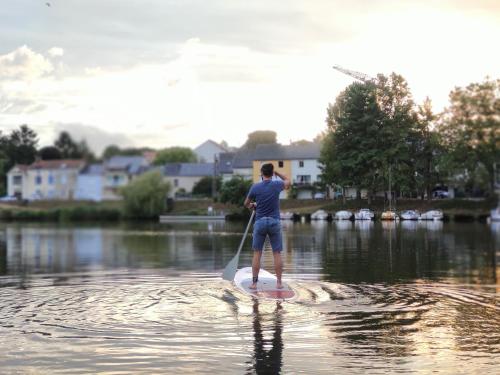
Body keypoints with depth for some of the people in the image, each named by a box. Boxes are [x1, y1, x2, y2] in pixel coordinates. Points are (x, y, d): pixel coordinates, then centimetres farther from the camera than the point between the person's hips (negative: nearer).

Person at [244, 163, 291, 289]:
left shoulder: (255, 187, -3)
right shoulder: (277, 184, -1)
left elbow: (246, 204, 10)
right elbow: (287, 182, 23)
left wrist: (252, 205, 30)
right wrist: (277, 173, 22)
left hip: (260, 222, 0)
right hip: (274, 222, 0)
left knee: (257, 254, 5)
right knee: (277, 253, 5)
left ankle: (254, 282, 4)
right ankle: (279, 282, 5)